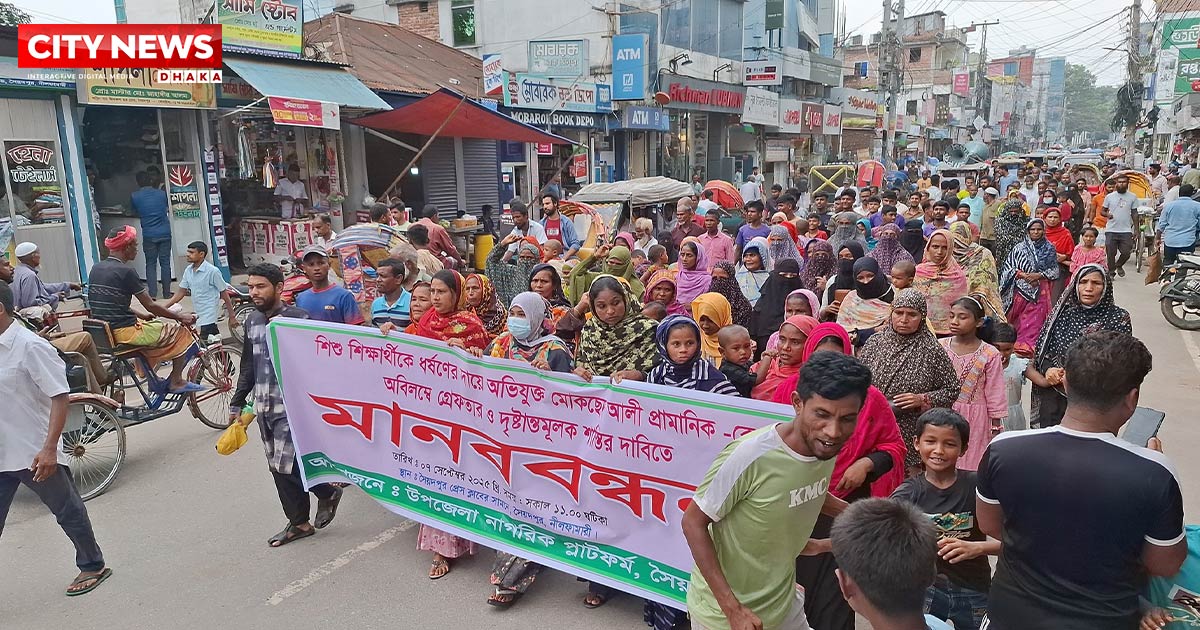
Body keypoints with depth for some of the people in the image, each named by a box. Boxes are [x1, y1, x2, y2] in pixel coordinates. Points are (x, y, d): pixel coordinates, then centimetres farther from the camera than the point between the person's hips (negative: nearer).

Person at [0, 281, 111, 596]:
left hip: (35, 454, -7)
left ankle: (92, 566, 28)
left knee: (68, 511, 10)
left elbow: (60, 397, -20)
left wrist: (49, 449, -25)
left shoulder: (30, 346, -17)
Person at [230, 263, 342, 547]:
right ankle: (299, 523, 24)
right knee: (277, 468, 10)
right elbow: (247, 367, 19)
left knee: (286, 464, -9)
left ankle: (327, 492, 18)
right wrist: (236, 404, 20)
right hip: (264, 406, 7)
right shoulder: (252, 321, 10)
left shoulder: (298, 318, -11)